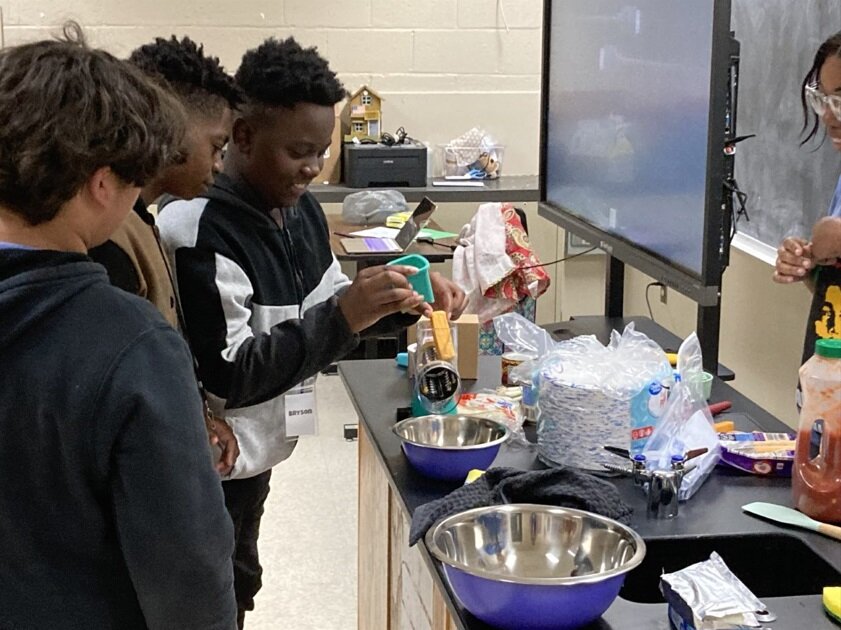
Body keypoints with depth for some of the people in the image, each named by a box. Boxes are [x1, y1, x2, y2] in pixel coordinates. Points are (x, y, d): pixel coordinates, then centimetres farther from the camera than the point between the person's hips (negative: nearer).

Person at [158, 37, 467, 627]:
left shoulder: (301, 210, 1)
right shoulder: (200, 229, -25)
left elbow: (327, 309, 12)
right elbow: (225, 375, -28)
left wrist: (403, 298, -7)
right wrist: (344, 315, -34)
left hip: (256, 450, 8)